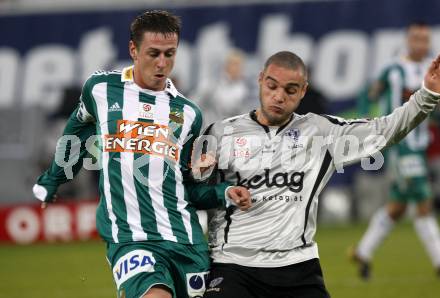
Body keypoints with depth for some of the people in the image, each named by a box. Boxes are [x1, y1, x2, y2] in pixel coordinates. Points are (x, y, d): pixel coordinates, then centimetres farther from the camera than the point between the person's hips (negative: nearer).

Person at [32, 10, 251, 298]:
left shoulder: (188, 113, 11)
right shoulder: (100, 88, 6)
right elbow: (79, 128, 27)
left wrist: (224, 193, -2)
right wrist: (52, 180, 35)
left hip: (186, 240, 3)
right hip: (129, 239, -3)